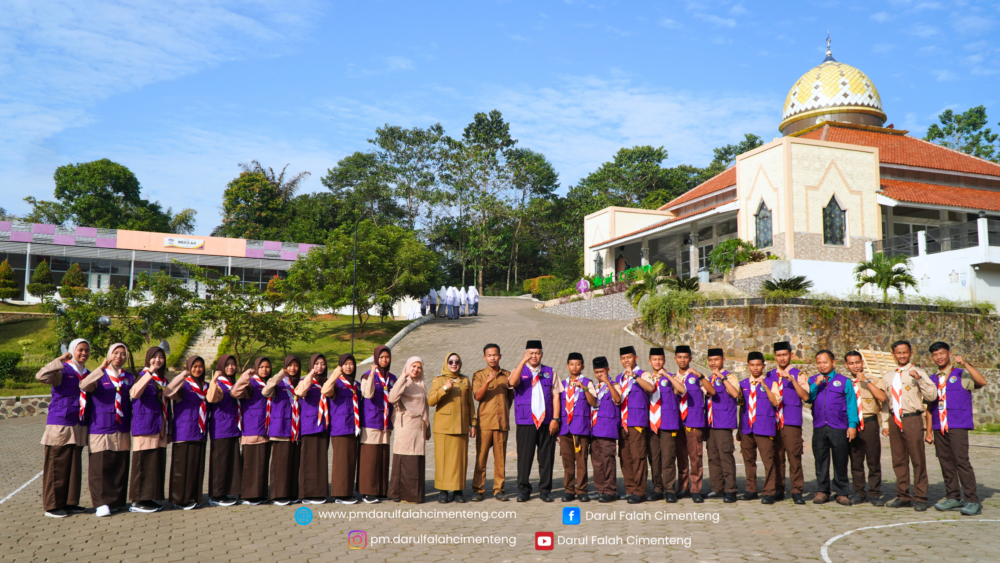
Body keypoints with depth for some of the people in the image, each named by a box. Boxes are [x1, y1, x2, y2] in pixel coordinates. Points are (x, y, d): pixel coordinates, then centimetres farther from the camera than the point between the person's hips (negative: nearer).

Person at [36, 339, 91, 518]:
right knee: (57, 466, -2)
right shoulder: (62, 371, -4)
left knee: (74, 466, 9)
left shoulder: (88, 374, 15)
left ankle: (70, 503, 18)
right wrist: (60, 360, -21)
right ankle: (52, 506, 6)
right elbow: (41, 376, -22)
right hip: (60, 425, -6)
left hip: (80, 427, 6)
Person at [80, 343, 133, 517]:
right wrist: (102, 368, -25)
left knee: (120, 467, 5)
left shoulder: (129, 378, 14)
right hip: (100, 429, -3)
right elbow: (84, 385, -18)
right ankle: (101, 503, 0)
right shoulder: (100, 376, 3)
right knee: (100, 466, -6)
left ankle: (117, 501, 15)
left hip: (122, 430, 3)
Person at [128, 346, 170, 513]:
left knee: (157, 463, 8)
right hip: (145, 427, -7)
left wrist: (167, 428, 19)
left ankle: (149, 498, 16)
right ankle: (137, 501, 3)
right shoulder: (144, 376, -6)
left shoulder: (163, 379, 16)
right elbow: (134, 394, -27)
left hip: (159, 428, 7)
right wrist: (150, 372, -31)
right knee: (143, 463, -4)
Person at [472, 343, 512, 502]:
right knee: (481, 457, 0)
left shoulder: (507, 375, 11)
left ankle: (499, 489, 11)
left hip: (502, 422, 2)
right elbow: (478, 396, -11)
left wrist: (512, 386, 4)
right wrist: (487, 381, -21)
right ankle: (478, 489, 8)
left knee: (500, 458, 3)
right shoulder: (479, 375, 4)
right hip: (484, 422, -2)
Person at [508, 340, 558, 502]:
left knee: (546, 457, 4)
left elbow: (555, 396, 9)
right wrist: (523, 361, -24)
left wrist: (555, 418, -1)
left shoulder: (549, 372, 13)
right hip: (526, 422, -2)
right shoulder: (519, 371, 7)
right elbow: (512, 382, -17)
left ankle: (545, 490, 14)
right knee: (524, 457, -1)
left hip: (546, 422, 2)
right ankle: (523, 490, 11)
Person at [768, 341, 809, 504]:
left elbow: (805, 396, -10)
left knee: (794, 456, -6)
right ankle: (778, 490, 12)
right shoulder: (769, 376, 15)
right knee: (776, 457, 4)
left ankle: (797, 491, 2)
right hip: (773, 421, 3)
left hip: (791, 422, -3)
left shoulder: (798, 374, 4)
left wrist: (792, 380, -17)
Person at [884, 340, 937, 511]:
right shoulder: (888, 376, 15)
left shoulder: (918, 373, 1)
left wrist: (919, 379, -21)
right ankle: (903, 496, 18)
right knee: (898, 460, 9)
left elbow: (932, 396, -10)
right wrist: (885, 424, 13)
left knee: (918, 460, -2)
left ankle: (919, 498, 6)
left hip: (912, 420, -4)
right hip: (894, 420, 5)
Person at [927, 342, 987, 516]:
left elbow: (982, 382, -17)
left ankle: (973, 501, -7)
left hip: (958, 426, -5)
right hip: (939, 428, 5)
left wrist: (965, 364, -22)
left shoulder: (962, 375, 3)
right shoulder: (932, 380, 16)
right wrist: (929, 431, 12)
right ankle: (953, 498, 14)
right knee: (946, 463, 6)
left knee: (961, 461, -12)